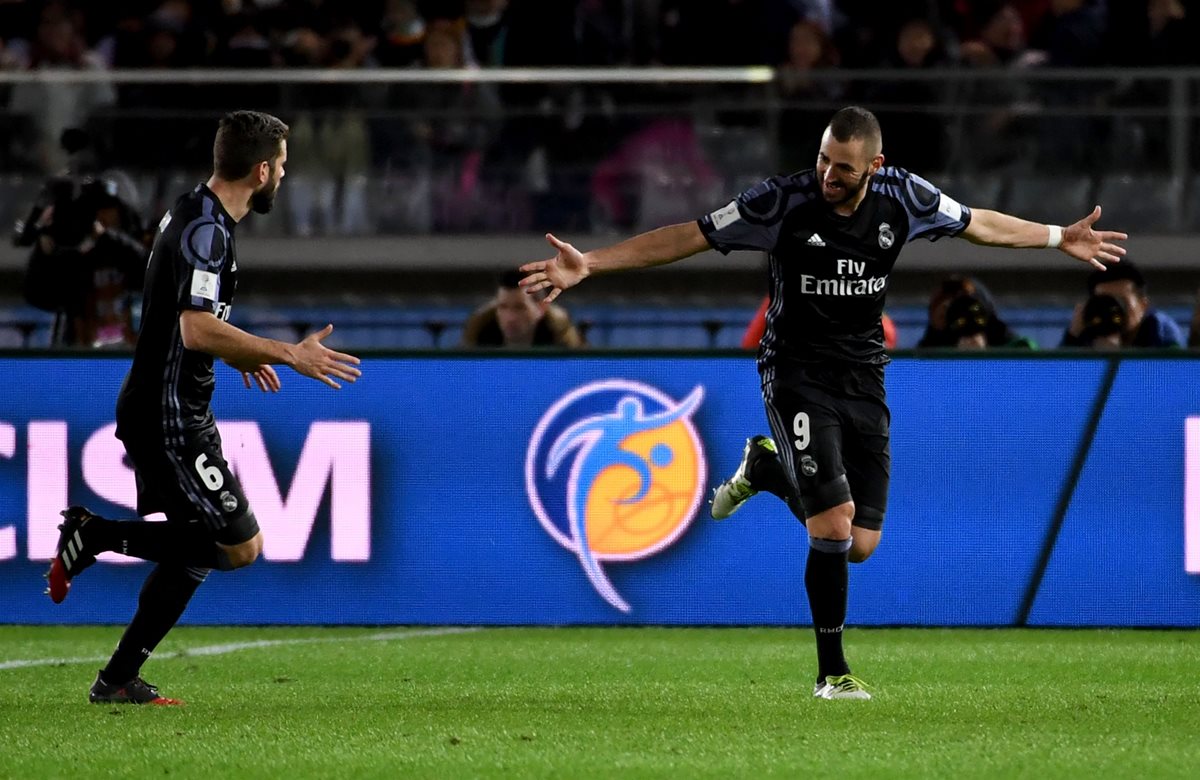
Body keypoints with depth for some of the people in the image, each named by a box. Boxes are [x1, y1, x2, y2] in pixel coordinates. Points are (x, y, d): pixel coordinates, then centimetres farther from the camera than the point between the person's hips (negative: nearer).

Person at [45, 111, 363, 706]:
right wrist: (286, 355, -24)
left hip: (165, 411, 10)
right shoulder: (206, 230, -19)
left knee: (195, 550, 13)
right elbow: (197, 330, -29)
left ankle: (119, 679, 13)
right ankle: (96, 535, -6)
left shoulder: (194, 216, 13)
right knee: (241, 545, -9)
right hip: (171, 417, -10)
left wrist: (243, 354, 33)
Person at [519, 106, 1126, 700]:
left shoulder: (903, 198, -5)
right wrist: (587, 264, -19)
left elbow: (978, 224, 14)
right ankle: (831, 673, -2)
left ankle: (766, 466, 30)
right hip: (797, 376, -4)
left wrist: (1060, 238, 22)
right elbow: (686, 238, -13)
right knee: (835, 525, -19)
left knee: (860, 543, 1)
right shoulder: (784, 202, -16)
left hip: (863, 378, 4)